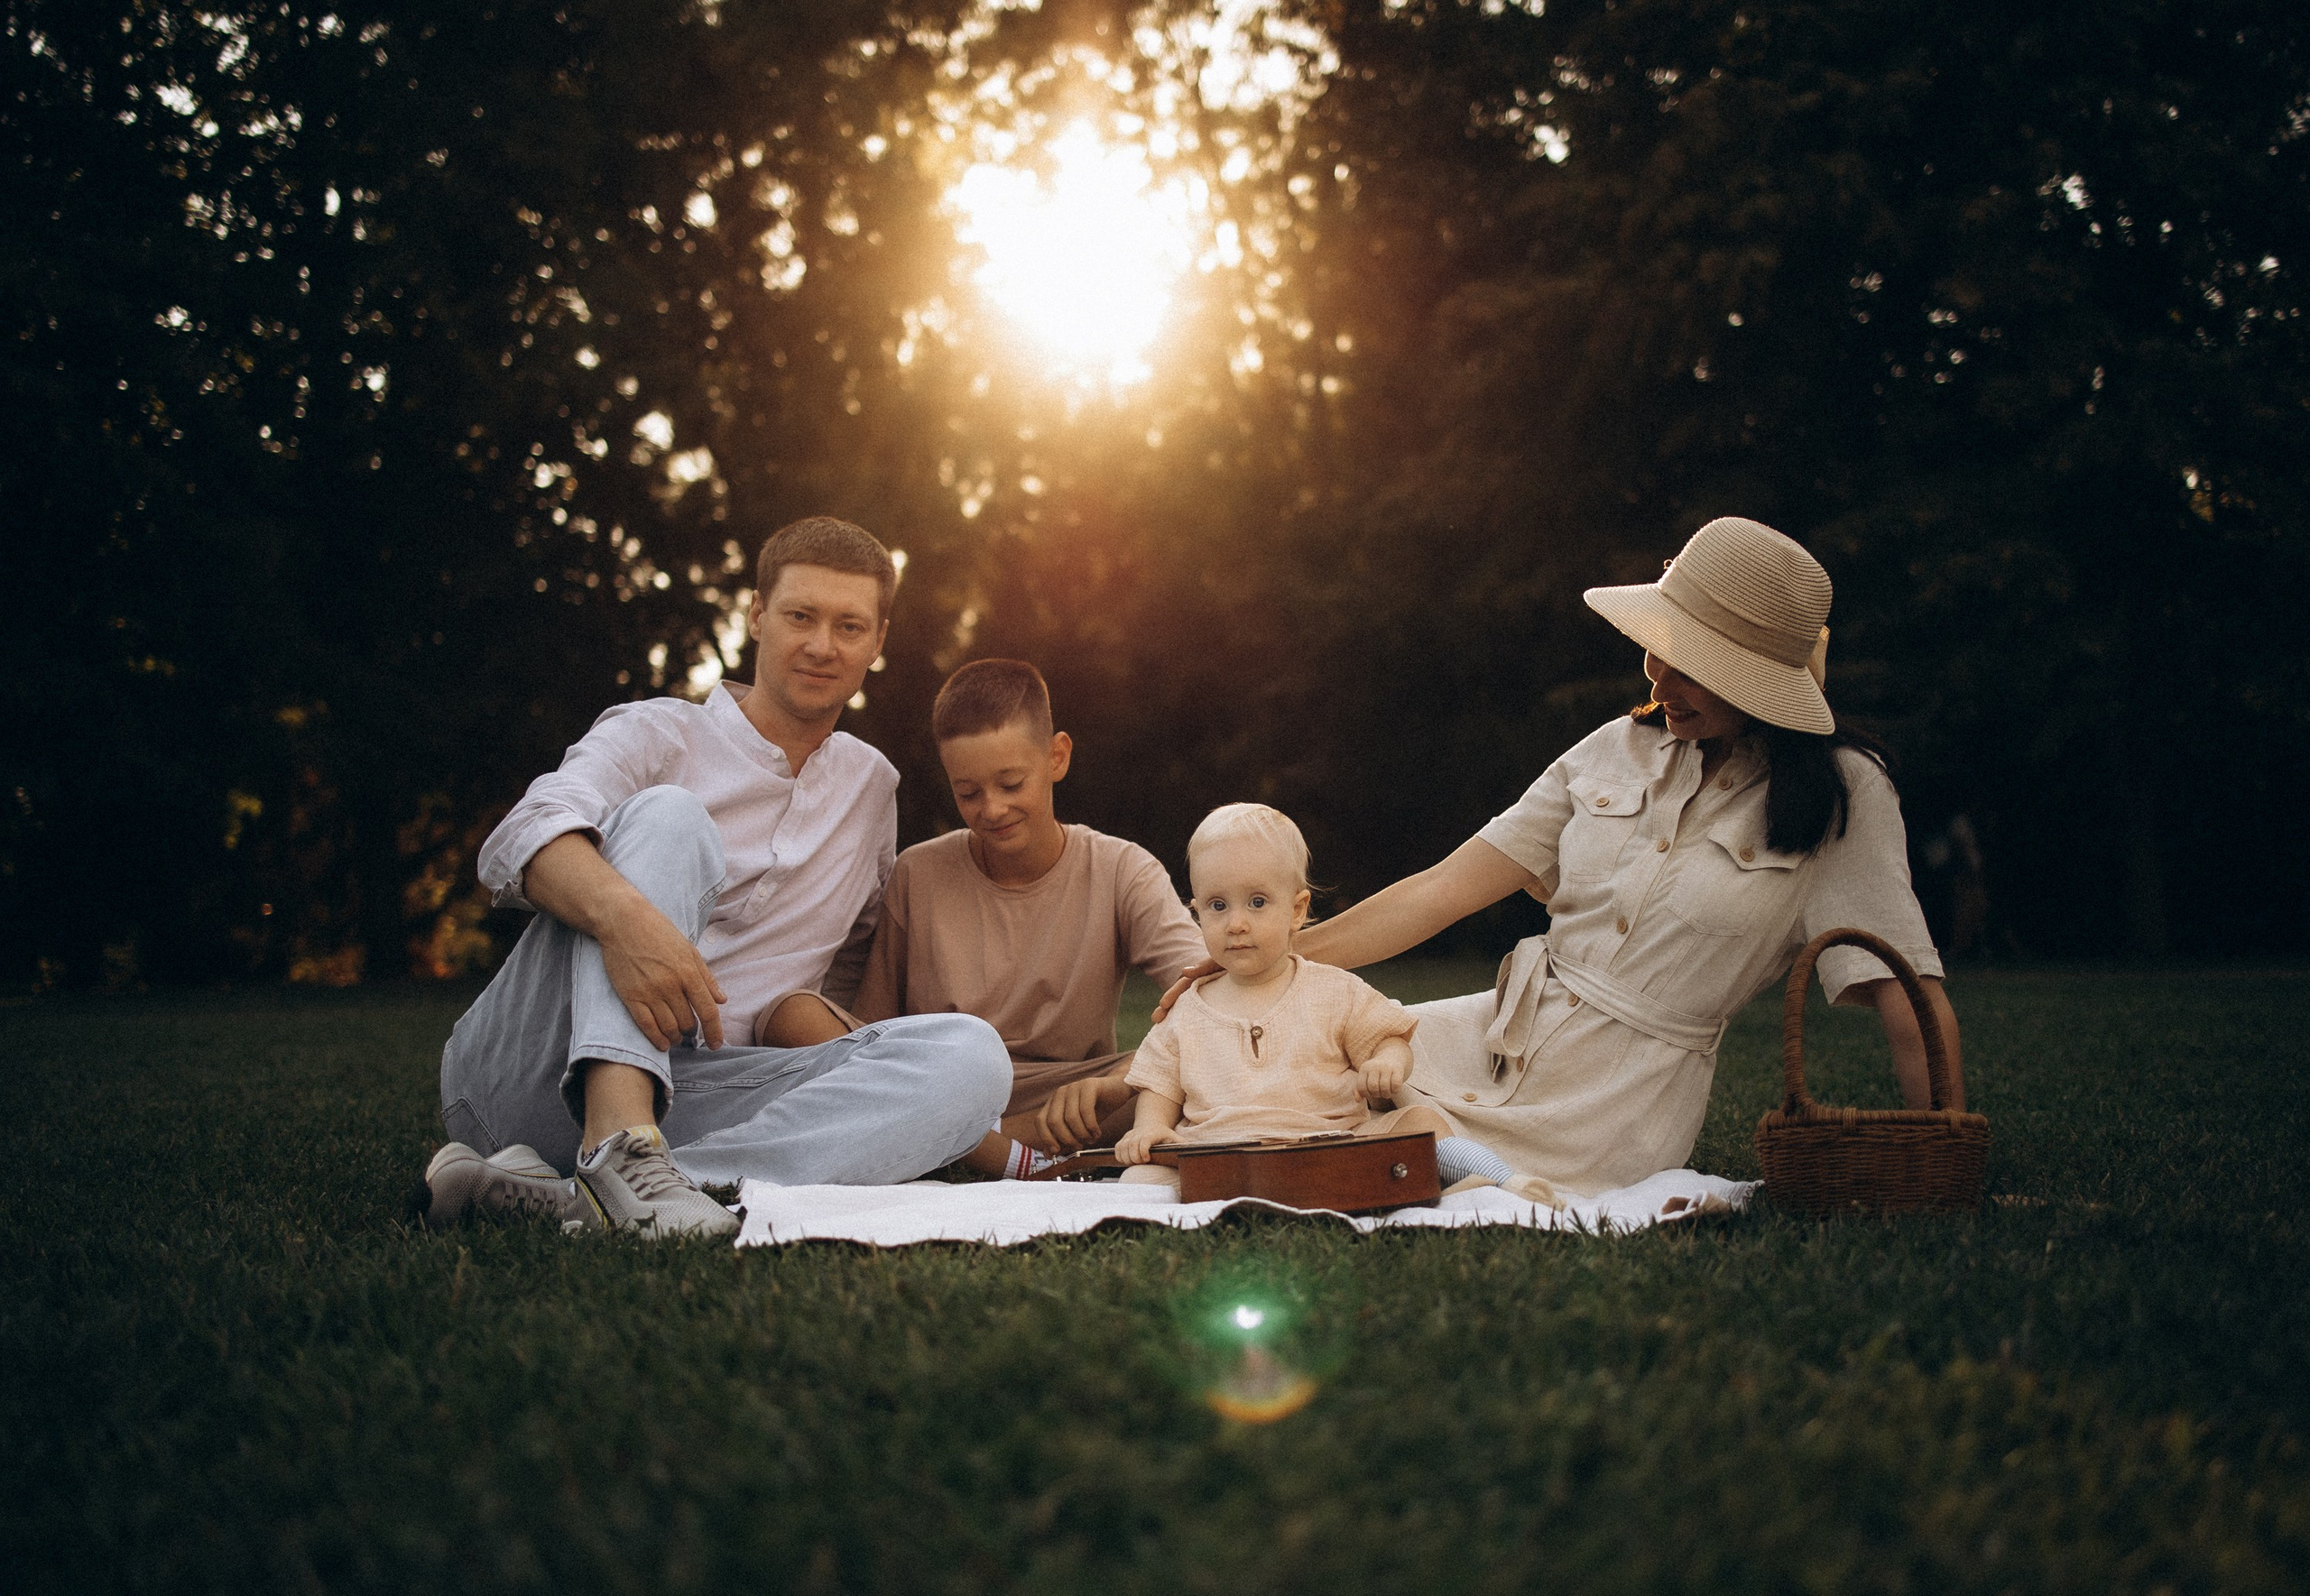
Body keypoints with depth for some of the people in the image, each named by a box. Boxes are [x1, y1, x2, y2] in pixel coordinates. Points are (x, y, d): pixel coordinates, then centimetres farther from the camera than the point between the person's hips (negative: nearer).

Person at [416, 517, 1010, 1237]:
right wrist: (620, 910, -37)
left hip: (692, 1102, 3)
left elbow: (849, 965, 36)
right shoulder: (658, 733, 6)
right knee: (668, 815, -23)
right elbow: (524, 837, -16)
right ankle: (618, 1144, -46)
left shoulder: (871, 786, 23)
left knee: (969, 1055, -22)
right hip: (533, 1069, -3)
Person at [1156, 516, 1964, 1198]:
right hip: (1491, 1038, 5)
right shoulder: (1618, 752, 5)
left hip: (1618, 1103, -5)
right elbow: (1443, 889, 2)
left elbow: (1912, 1000, -11)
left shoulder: (1839, 794, -8)